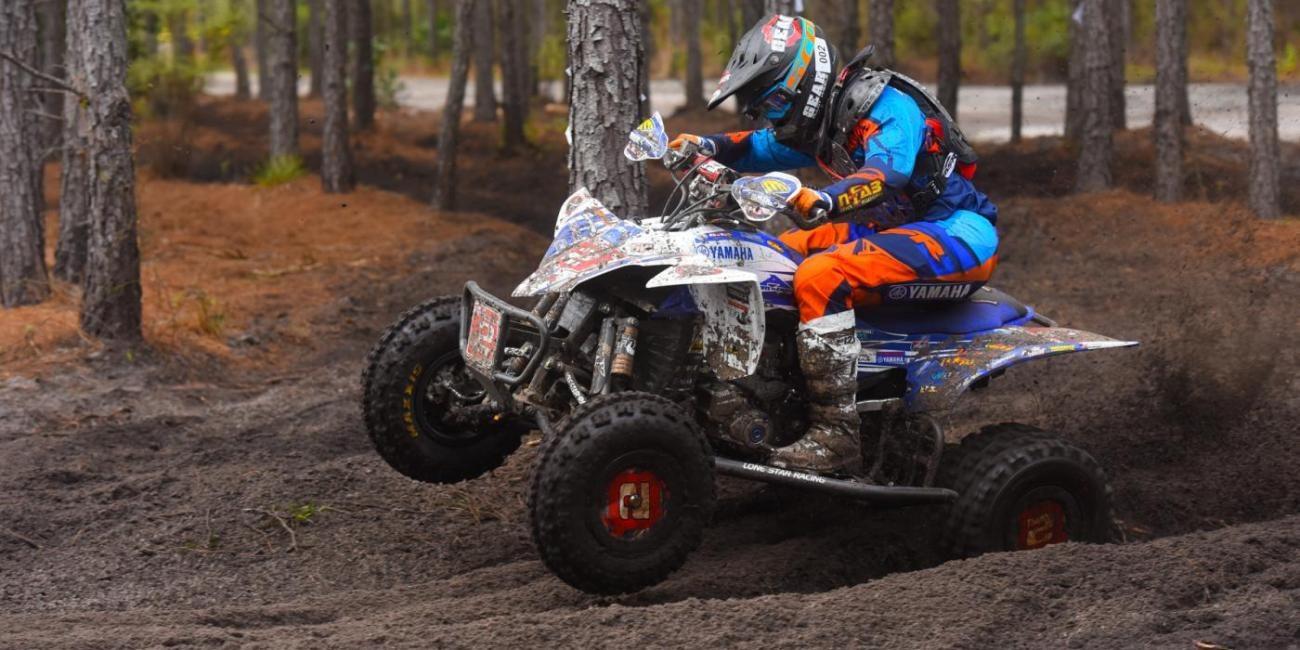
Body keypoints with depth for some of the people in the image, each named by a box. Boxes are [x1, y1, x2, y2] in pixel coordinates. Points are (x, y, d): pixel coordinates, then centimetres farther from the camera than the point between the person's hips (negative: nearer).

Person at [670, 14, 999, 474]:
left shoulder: (887, 106, -17)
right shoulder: (822, 124, 12)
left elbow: (887, 172, -35)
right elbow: (761, 148, 25)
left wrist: (825, 200, -54)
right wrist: (706, 146, 4)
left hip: (957, 236, -11)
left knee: (820, 277, -29)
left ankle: (836, 435, -31)